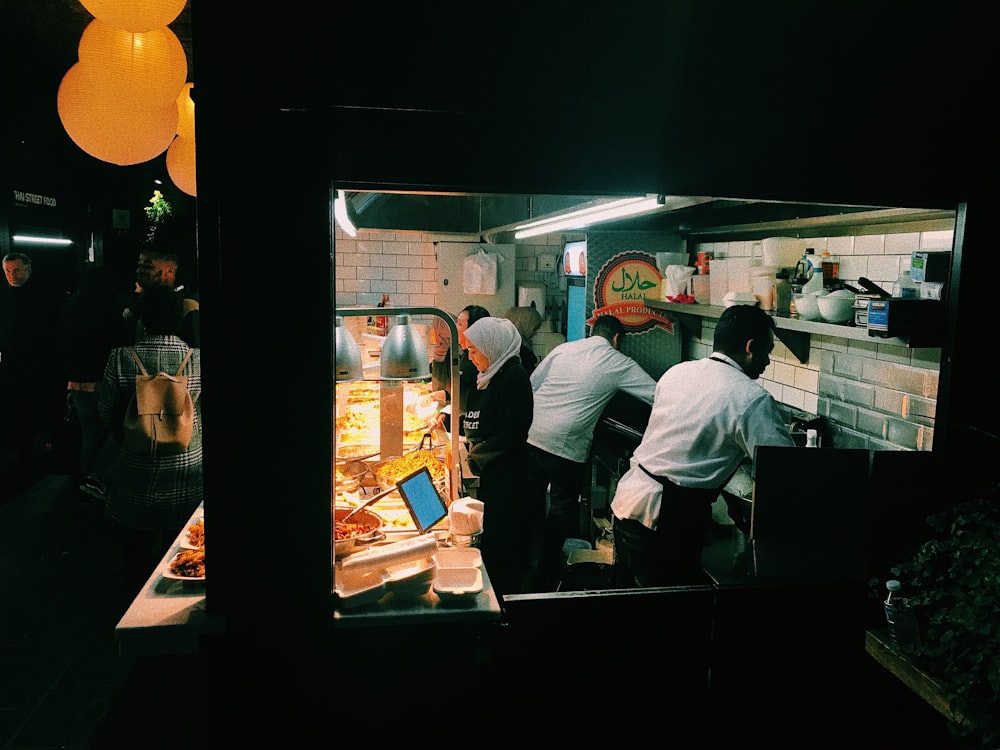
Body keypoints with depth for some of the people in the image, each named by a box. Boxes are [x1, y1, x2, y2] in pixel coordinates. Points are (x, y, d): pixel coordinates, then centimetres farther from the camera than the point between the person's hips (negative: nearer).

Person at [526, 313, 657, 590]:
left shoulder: (562, 349, 11)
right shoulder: (619, 363, 1)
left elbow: (531, 384, 12)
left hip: (530, 436, 5)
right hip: (566, 446, -5)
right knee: (562, 507, 12)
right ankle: (546, 576, 21)